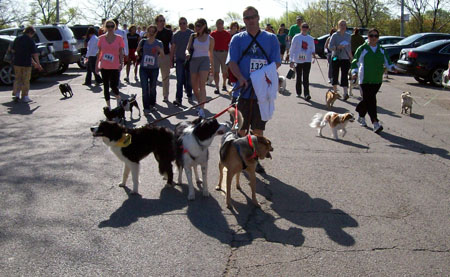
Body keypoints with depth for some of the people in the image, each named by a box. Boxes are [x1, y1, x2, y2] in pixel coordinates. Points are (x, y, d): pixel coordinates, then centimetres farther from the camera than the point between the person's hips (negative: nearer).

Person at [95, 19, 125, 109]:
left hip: (115, 67, -2)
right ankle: (108, 106, 17)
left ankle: (118, 98, 25)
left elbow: (121, 52, 3)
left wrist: (121, 63, -9)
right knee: (106, 87, 6)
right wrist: (96, 65, 7)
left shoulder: (119, 38, -1)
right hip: (104, 67, 2)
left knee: (114, 86, -7)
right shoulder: (101, 38, 3)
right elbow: (99, 52, 8)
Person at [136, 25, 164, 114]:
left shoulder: (159, 43, -1)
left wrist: (160, 50, -27)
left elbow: (163, 55, -8)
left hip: (154, 68, 0)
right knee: (145, 89, -7)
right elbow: (137, 51, 17)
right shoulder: (143, 42, 3)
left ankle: (152, 105, 29)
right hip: (144, 68, 0)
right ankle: (146, 108, -4)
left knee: (152, 88, 12)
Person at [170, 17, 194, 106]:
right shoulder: (176, 35, 6)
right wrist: (171, 60, 8)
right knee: (180, 80, -6)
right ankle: (178, 99, -8)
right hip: (179, 59, 1)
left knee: (189, 79, 8)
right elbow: (172, 48, 10)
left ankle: (189, 95, 27)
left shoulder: (191, 33, 1)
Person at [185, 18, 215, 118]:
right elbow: (187, 48, 7)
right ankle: (200, 104, 30)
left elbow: (211, 53, 14)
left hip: (204, 60, -3)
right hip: (194, 60, 3)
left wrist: (212, 66, 18)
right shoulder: (193, 37, 9)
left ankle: (201, 109, -23)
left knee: (202, 85, -16)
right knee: (194, 86, 6)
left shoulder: (210, 38, 6)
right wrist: (187, 53, -17)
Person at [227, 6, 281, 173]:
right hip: (242, 90, 0)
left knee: (258, 128, 8)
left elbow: (276, 62, 2)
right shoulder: (237, 39, 7)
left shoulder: (271, 38, 8)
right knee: (241, 128, 5)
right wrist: (241, 78, -21)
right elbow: (232, 62, -2)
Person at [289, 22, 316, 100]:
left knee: (306, 78, -8)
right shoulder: (296, 37, 1)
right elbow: (292, 49, 2)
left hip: (307, 60, 1)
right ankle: (298, 92, 24)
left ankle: (307, 94, -12)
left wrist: (313, 53, -6)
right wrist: (292, 60, -3)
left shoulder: (311, 38, 10)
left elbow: (313, 49, 18)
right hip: (298, 60, -1)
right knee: (299, 77, 9)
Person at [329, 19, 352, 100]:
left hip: (345, 58, 2)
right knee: (335, 75, 7)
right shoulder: (335, 35, -2)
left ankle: (345, 93, -19)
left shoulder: (348, 36, 11)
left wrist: (351, 57, 20)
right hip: (336, 58, -2)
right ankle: (335, 91, 23)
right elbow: (330, 46, -9)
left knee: (344, 76, -10)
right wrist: (337, 47, -27)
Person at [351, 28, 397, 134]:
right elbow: (355, 62, -3)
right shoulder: (362, 49, -2)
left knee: (367, 99, 12)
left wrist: (392, 67, -3)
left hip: (377, 80, 5)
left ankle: (361, 116, 36)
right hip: (365, 79, -5)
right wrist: (354, 72, -20)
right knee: (370, 100, -12)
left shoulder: (381, 50, 12)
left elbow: (387, 61, 17)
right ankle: (375, 123, -16)